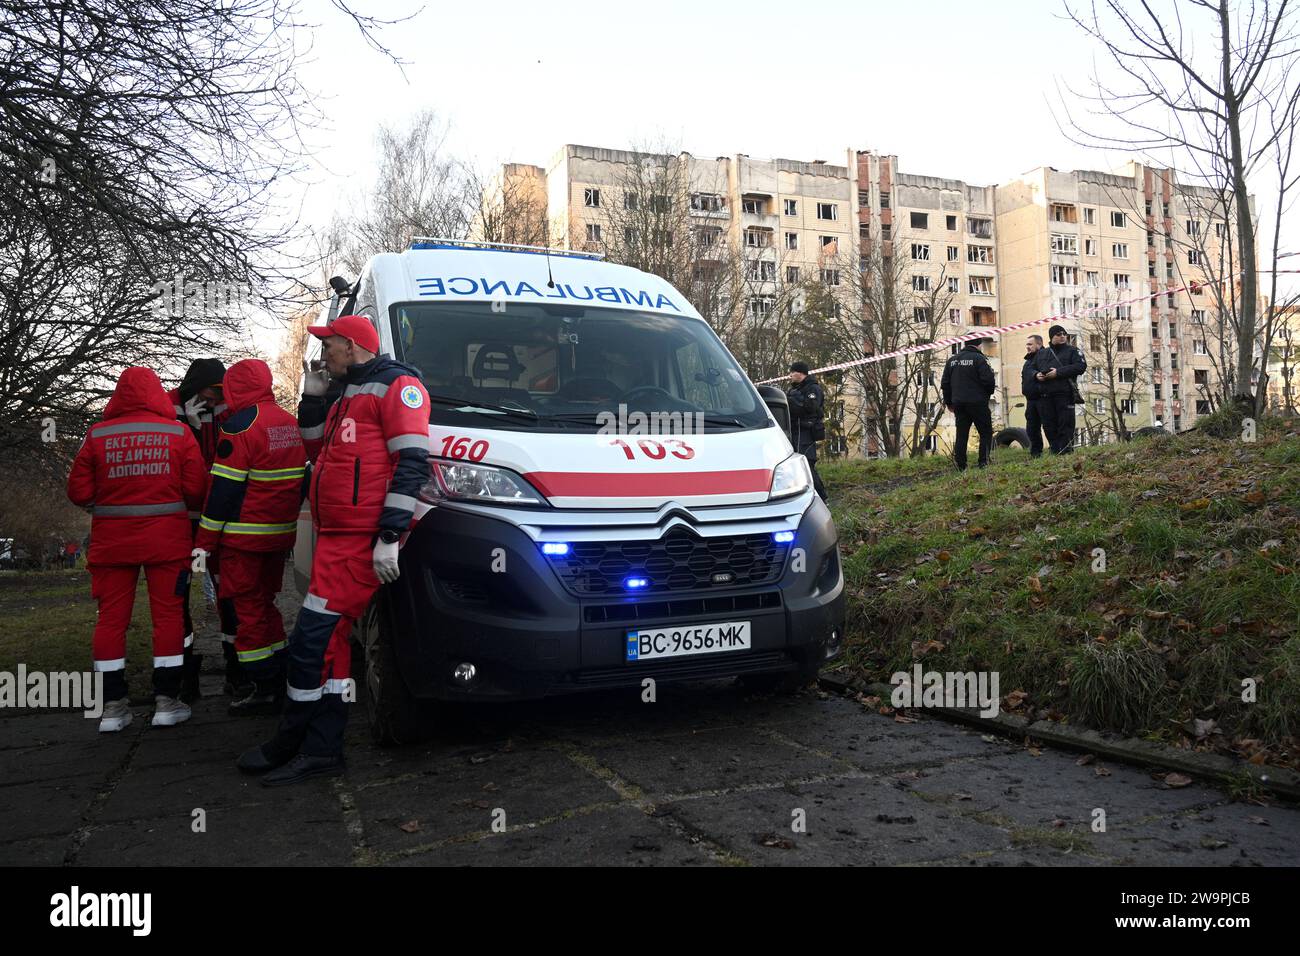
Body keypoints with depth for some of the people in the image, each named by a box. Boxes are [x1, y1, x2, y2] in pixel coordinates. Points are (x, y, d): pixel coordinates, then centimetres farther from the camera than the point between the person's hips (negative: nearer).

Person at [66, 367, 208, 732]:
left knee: (111, 618, 10)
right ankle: (166, 701, 9)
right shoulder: (179, 432, -5)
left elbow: (79, 493, 0)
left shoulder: (97, 435, -2)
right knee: (169, 615, 7)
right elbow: (196, 490, -7)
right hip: (167, 538, -1)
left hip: (111, 540, 1)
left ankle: (112, 706, 13)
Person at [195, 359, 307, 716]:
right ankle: (277, 679, 23)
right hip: (279, 534, 8)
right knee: (264, 604, 18)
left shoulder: (240, 426, -13)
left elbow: (223, 489, -15)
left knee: (245, 609, 0)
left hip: (243, 539, -8)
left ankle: (263, 688, 2)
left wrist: (205, 541, -11)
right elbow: (300, 480, 17)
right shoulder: (290, 423, 11)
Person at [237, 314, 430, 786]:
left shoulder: (397, 386, -7)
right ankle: (321, 750, 17)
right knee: (329, 641, 10)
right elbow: (319, 452, 32)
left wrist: (389, 536, -21)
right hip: (336, 536, 10)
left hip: (361, 540, -10)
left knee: (312, 640, -8)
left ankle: (291, 741, 7)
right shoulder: (347, 398, 25)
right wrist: (312, 399, 20)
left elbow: (412, 461, -16)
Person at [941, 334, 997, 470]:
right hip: (977, 403, -5)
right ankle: (983, 462, -3)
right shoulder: (979, 359, -9)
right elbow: (989, 380, -15)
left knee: (961, 434, 7)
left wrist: (949, 402, 19)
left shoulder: (952, 360, 10)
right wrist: (988, 393, 6)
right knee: (986, 433, 5)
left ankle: (961, 465, 5)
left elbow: (945, 383, 12)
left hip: (958, 403, 5)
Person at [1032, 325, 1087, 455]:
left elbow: (1081, 366, -7)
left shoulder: (1072, 351, 7)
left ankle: (1066, 452, -4)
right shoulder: (1041, 353, 21)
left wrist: (1059, 372, -14)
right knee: (1049, 426, 4)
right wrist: (1036, 374, 1)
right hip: (1045, 395, 4)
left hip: (1064, 394, -4)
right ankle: (1055, 452, 11)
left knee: (1065, 425, -6)